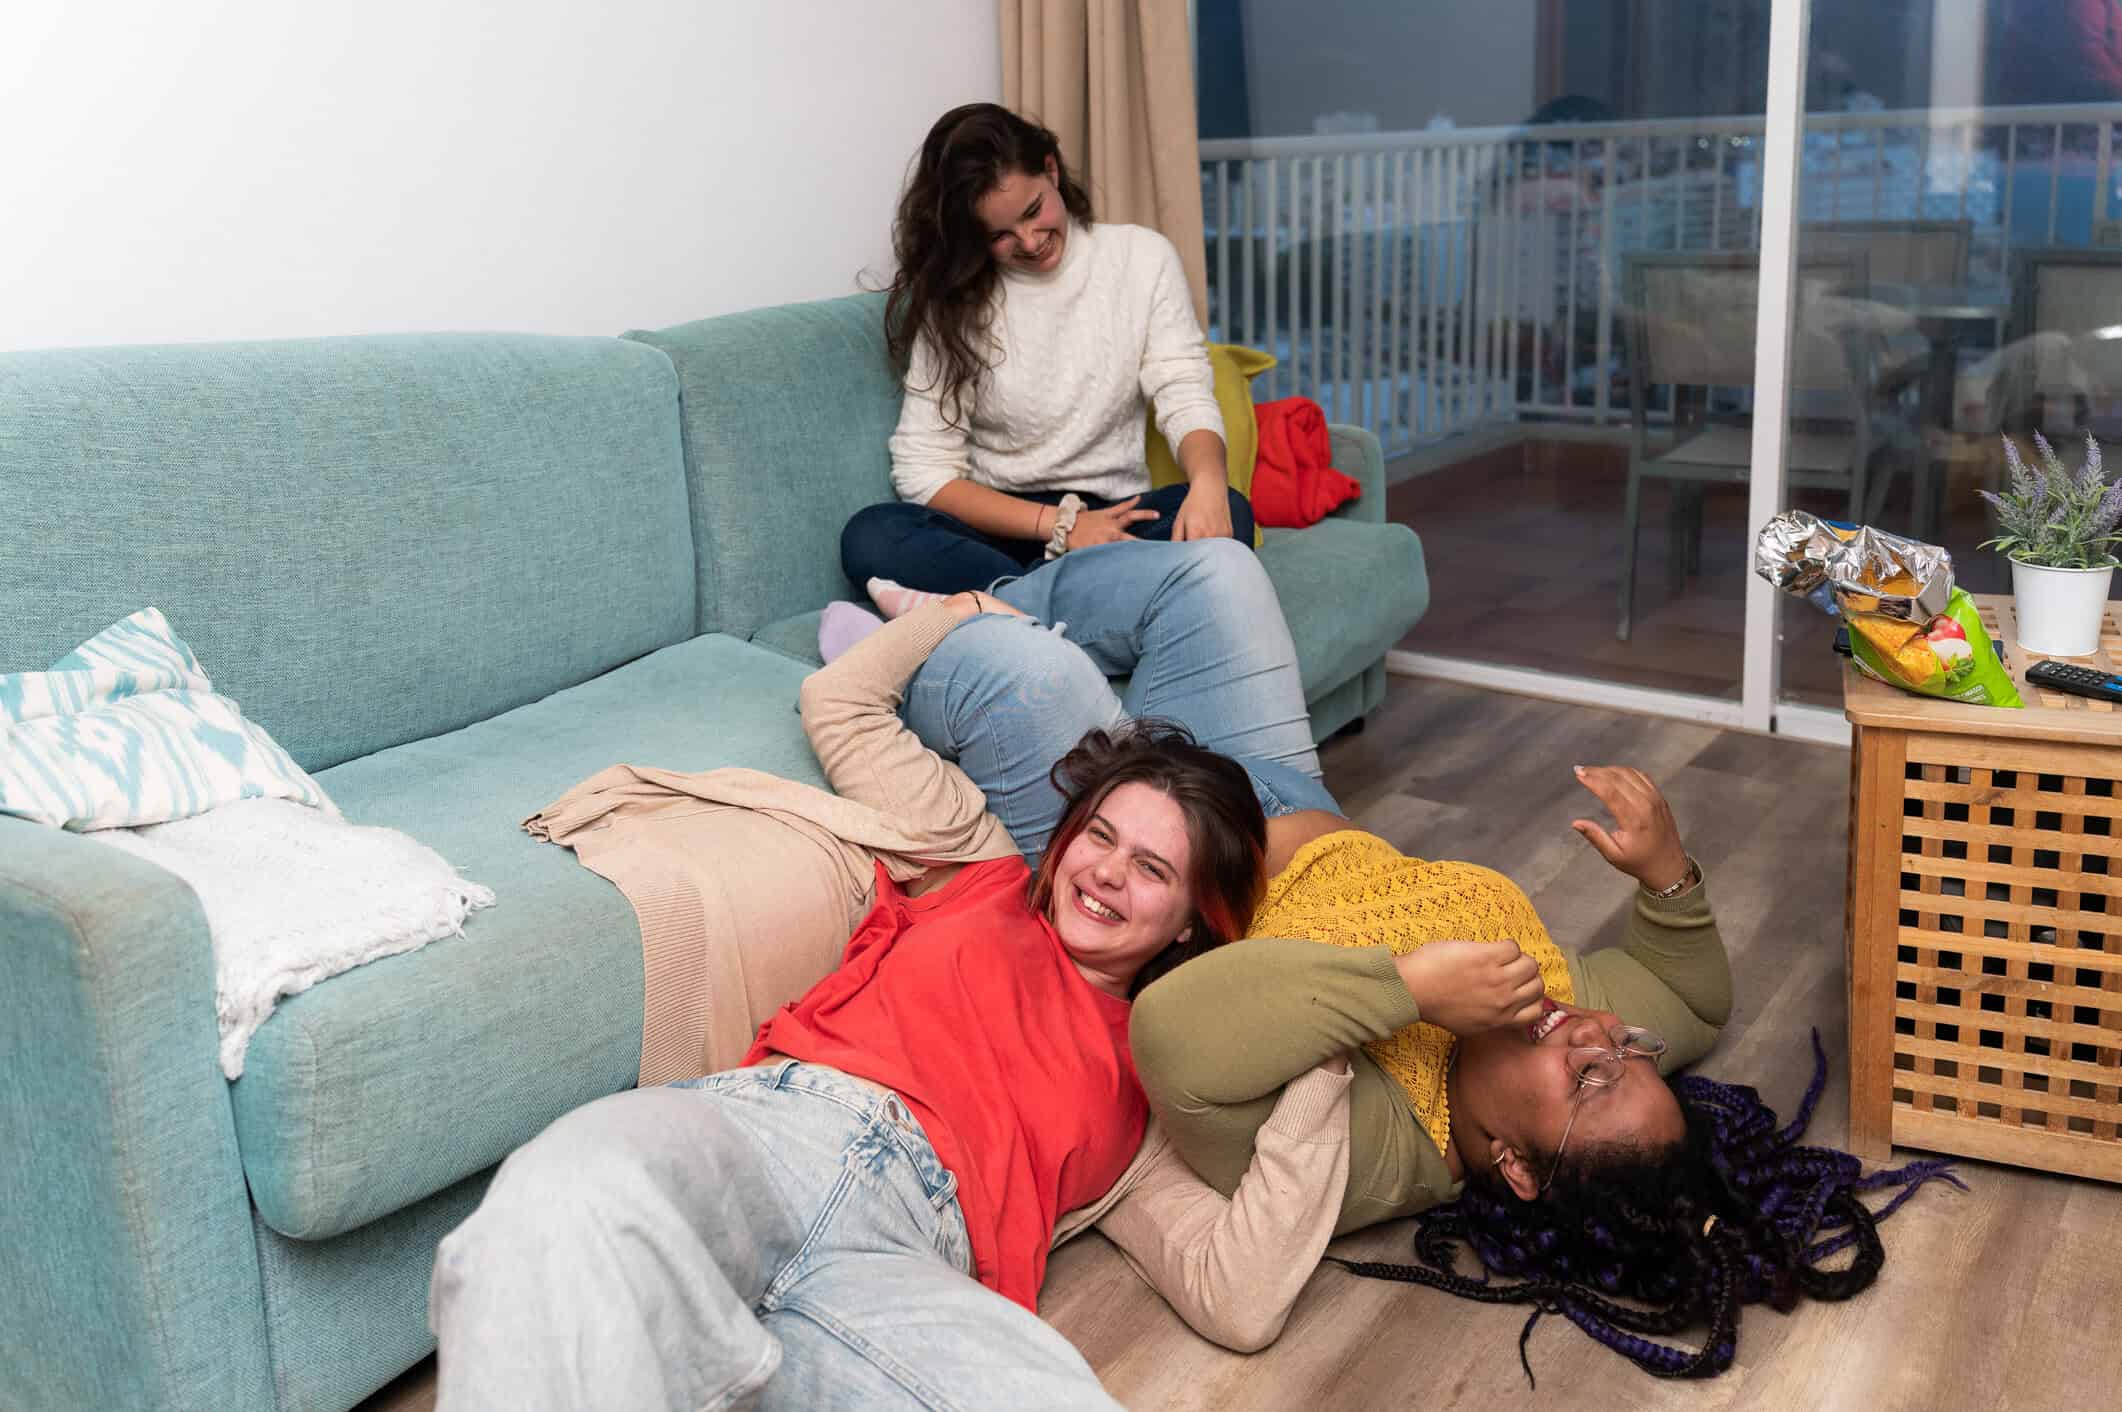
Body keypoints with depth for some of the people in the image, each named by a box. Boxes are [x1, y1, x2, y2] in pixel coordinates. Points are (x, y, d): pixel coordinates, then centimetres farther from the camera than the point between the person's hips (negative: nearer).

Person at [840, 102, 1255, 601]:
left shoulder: (1142, 257, 4)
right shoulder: (953, 298, 0)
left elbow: (1185, 396, -6)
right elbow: (923, 470, -6)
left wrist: (1207, 481, -30)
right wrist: (1060, 524, -18)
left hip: (1112, 517, 1)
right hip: (1000, 523, 0)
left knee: (1228, 514, -31)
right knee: (869, 537, -30)